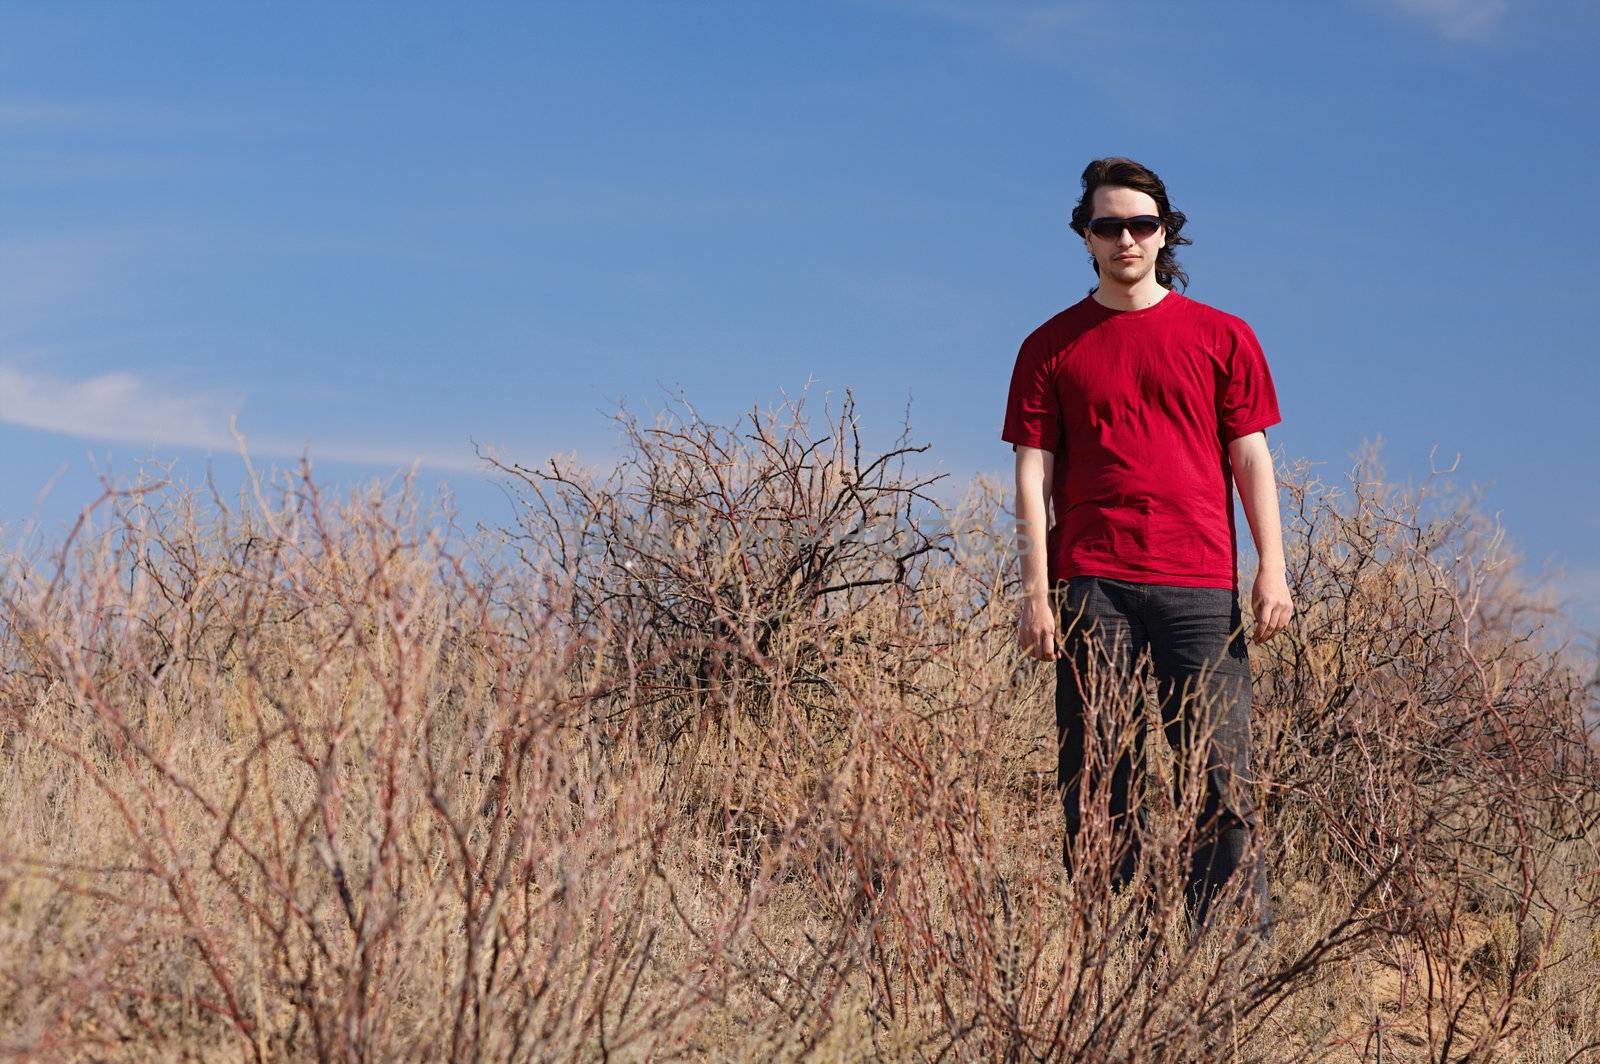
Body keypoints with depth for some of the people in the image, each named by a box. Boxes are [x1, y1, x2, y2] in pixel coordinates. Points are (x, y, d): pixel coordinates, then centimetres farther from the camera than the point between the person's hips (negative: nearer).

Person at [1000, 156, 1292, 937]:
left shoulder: (1221, 338, 11)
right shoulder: (1052, 348, 11)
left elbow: (1251, 460, 10)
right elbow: (1034, 475, 8)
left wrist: (1272, 571, -1)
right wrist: (1036, 593, -1)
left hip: (1200, 586, 0)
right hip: (1093, 588, 0)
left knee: (1220, 779, -5)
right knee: (1097, 786, -1)